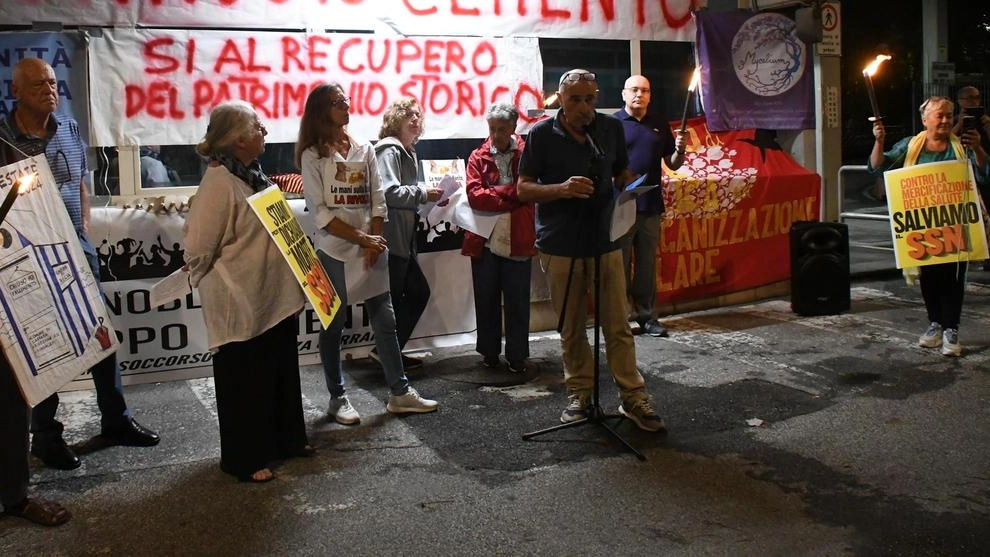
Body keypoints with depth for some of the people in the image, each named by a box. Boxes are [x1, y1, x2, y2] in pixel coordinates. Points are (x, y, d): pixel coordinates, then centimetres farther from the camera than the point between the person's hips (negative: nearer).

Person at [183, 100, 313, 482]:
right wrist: (215, 286, -4)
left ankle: (285, 439, 38)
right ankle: (243, 459, 21)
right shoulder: (219, 182, -21)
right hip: (239, 304, -9)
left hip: (274, 297, 9)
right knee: (243, 381, 6)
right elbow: (199, 249, -19)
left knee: (281, 370, 20)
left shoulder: (252, 174, 7)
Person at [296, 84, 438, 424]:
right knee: (333, 326, 5)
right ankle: (337, 398, 17)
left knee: (385, 320, 6)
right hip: (334, 252, -4)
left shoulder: (365, 150, 10)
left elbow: (378, 201, 7)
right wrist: (362, 238, -12)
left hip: (370, 251, 4)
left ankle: (400, 393, 14)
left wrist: (374, 242, -6)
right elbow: (320, 213, -9)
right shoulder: (313, 156, -3)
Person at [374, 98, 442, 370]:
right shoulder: (389, 150, -11)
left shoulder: (408, 152, 19)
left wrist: (428, 197, 8)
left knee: (419, 291, 14)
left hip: (404, 239, 10)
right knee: (394, 298, -3)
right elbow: (389, 193, -22)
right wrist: (423, 193, -14)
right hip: (391, 238, -10)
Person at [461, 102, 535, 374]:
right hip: (484, 241, 1)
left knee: (517, 301, 7)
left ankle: (517, 356, 18)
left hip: (518, 241, -1)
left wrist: (495, 193, -10)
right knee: (486, 300, 11)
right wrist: (512, 195, -11)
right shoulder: (478, 157, 4)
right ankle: (489, 352, 25)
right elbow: (474, 196, -9)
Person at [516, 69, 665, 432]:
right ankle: (579, 393, 23)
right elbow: (523, 188, -3)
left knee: (618, 326, 3)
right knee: (571, 328, 8)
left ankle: (633, 398, 11)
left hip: (605, 240, 2)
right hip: (560, 245, -1)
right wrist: (562, 189, -21)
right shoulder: (542, 134, -3)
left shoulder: (611, 129, 6)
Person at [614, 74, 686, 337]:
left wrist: (680, 150, -5)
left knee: (647, 265, 10)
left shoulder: (659, 124, 12)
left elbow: (672, 165, 16)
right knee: (620, 264, 2)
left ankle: (646, 316, 19)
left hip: (651, 206, 4)